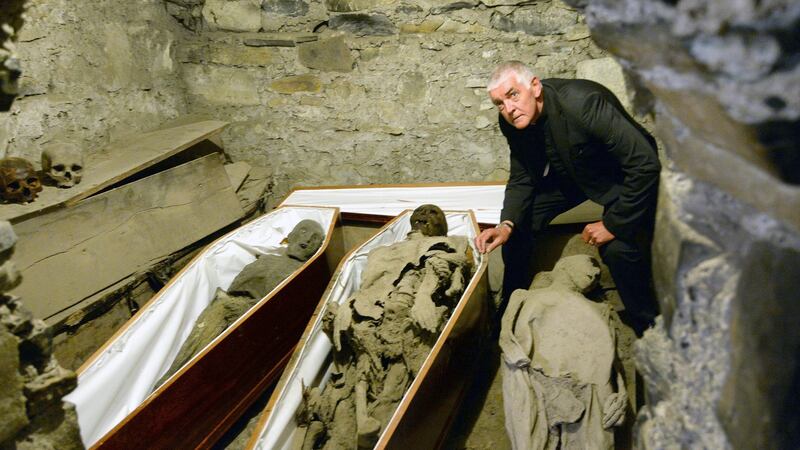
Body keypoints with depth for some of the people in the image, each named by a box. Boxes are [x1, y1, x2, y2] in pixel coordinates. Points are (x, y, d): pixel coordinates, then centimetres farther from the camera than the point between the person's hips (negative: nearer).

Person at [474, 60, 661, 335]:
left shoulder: (583, 103, -37)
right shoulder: (512, 123, -16)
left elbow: (646, 165, -34)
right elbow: (522, 179, -5)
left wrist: (613, 223, -28)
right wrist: (506, 225, -23)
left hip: (623, 177, -6)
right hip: (571, 173, 6)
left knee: (618, 248, -27)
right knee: (518, 222, -4)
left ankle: (646, 324, 3)